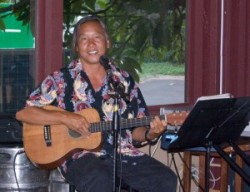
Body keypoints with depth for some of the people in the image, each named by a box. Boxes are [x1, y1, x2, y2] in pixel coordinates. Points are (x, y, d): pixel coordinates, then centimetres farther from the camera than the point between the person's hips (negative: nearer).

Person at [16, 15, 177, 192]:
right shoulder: (61, 79, 5)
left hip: (122, 153, 4)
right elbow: (22, 113, -2)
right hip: (79, 153, -4)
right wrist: (64, 117, -13)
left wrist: (151, 133, -6)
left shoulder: (124, 80, 14)